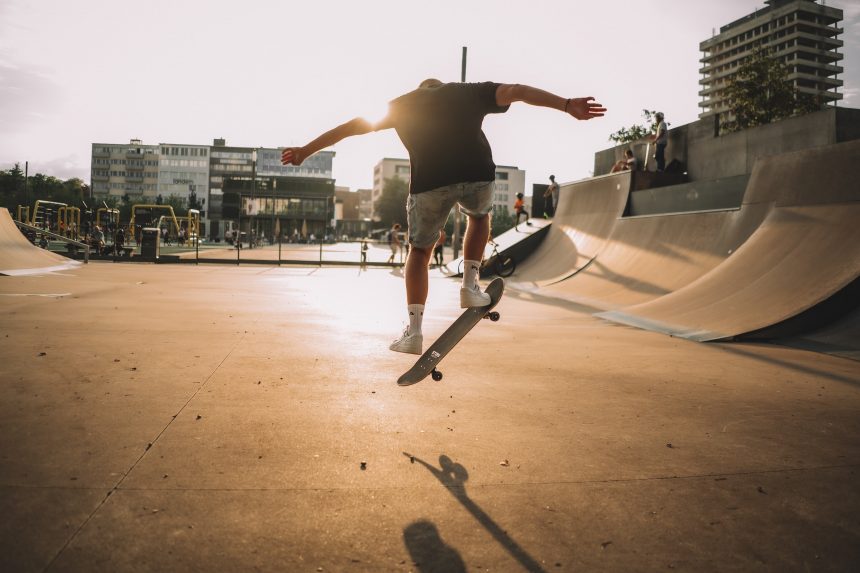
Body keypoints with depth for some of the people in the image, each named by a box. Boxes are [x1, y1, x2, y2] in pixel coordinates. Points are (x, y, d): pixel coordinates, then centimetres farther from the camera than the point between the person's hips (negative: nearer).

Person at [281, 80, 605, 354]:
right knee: (480, 216, 33)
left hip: (429, 181, 0)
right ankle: (470, 285, 21)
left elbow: (352, 126, 28)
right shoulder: (469, 92, 25)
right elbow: (517, 91, 12)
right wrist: (567, 105, 4)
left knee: (419, 251, 15)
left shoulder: (402, 104, 27)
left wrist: (306, 151, 34)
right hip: (476, 174, 0)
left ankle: (414, 331, 8)